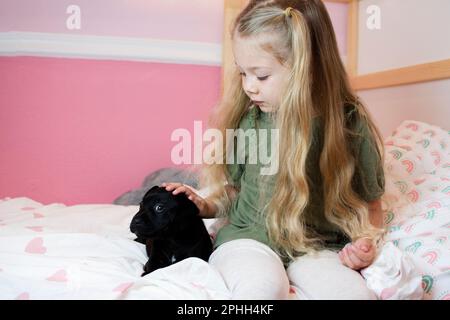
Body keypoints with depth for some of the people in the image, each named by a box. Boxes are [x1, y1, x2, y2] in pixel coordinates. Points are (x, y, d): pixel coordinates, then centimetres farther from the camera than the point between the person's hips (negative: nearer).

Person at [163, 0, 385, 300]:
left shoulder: (350, 124, -5)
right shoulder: (246, 120, -1)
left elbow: (370, 204, 8)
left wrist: (365, 240, -10)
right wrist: (205, 205, -4)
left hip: (317, 244, 1)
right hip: (249, 238, -1)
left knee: (356, 292, -28)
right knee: (262, 285, -34)